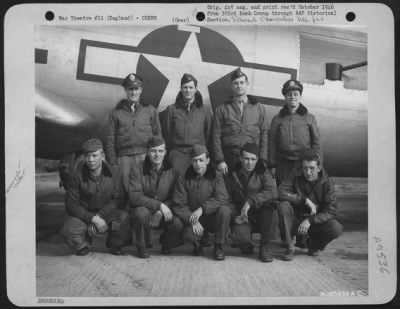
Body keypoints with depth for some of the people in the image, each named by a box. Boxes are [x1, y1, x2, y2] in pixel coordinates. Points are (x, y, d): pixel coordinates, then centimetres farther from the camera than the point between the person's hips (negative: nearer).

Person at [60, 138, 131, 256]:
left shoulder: (113, 172, -7)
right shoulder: (76, 176, -11)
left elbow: (119, 200, -8)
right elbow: (71, 205, -11)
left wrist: (100, 215, -22)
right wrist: (93, 218, -23)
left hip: (107, 213, 1)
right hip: (84, 215, 0)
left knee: (124, 218, -31)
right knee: (68, 231, -31)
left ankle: (115, 245, 4)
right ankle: (83, 244, 9)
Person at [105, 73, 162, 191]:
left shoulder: (150, 110, 12)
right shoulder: (116, 112, 13)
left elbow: (158, 135, 10)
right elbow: (110, 140, 11)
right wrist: (112, 163, 3)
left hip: (145, 156, 0)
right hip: (124, 157, 1)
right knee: (126, 190, -2)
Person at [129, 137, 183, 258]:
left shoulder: (173, 172, -2)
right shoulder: (137, 171, -8)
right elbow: (134, 197, -19)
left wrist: (160, 213, -21)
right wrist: (159, 205, -27)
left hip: (164, 213, 2)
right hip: (144, 210, -1)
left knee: (179, 225, -27)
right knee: (141, 212, -36)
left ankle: (165, 242, 11)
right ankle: (141, 247, -7)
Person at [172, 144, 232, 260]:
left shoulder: (216, 176, -5)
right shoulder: (184, 179, -2)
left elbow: (222, 198, -20)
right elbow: (179, 205, -7)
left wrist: (202, 209, -33)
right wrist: (192, 220, -22)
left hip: (213, 218, 0)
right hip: (192, 218, 0)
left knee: (225, 210, -31)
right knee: (188, 234, -32)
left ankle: (219, 246, -9)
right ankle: (197, 244, 9)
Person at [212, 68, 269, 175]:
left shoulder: (259, 108, 10)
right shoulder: (222, 109, 8)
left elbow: (264, 134, 7)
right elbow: (216, 136, 3)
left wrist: (262, 160, -2)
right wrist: (219, 160, -6)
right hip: (229, 159, 0)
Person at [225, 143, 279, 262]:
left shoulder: (262, 172, -2)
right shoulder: (232, 175, 3)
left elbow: (273, 192, -21)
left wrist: (251, 201, -31)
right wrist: (236, 215, -12)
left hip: (261, 216, 0)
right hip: (243, 218, 0)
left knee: (270, 205, -33)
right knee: (239, 236, -32)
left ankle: (264, 246, -12)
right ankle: (246, 246, 10)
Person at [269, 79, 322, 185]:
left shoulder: (310, 118, 8)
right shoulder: (277, 119, 10)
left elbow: (316, 143, 7)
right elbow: (272, 144, 9)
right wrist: (272, 165, 5)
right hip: (283, 164, 1)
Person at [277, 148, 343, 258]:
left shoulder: (326, 182, -11)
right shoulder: (296, 175, -10)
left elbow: (331, 211, -17)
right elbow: (280, 192, -24)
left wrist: (310, 221, -29)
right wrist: (305, 200, -29)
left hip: (316, 222, 0)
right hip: (296, 221, 0)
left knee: (336, 228, -28)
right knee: (283, 206, -29)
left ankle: (314, 244, 5)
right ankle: (289, 246, -14)